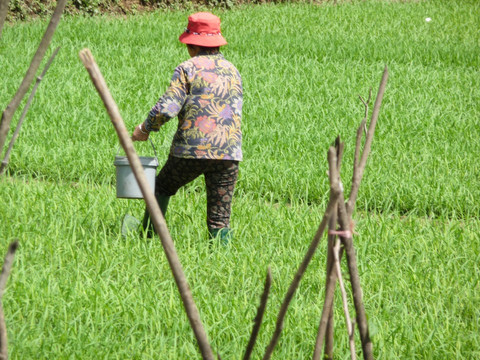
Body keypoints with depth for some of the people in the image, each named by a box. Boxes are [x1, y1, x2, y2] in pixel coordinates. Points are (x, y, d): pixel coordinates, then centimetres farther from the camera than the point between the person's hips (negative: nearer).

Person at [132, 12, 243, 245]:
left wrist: (146, 129, 7)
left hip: (192, 148, -4)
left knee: (161, 188, 21)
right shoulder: (232, 71, 16)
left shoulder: (188, 69, -2)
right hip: (228, 153, 4)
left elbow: (166, 108, -9)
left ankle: (148, 240, 21)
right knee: (220, 218, 4)